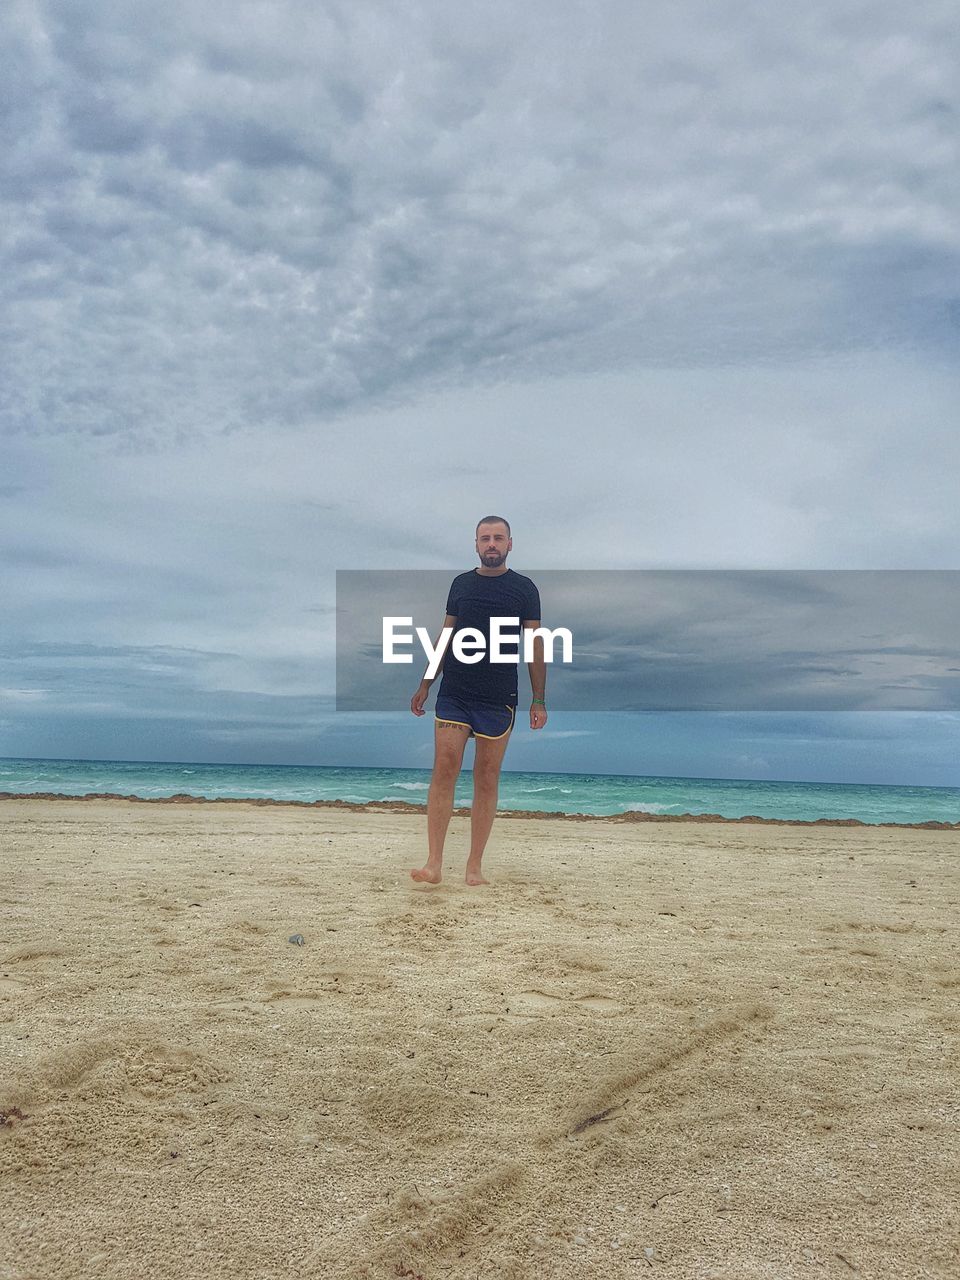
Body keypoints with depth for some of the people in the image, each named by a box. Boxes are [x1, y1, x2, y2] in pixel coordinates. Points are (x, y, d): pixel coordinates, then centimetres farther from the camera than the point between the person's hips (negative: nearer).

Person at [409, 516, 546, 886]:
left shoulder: (524, 589, 4)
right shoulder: (461, 583, 11)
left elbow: (535, 645, 4)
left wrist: (539, 700, -2)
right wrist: (425, 685, 11)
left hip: (498, 699, -1)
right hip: (453, 695, 2)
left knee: (487, 779, 1)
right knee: (444, 769, -9)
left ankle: (474, 867, 9)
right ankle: (434, 864, -8)